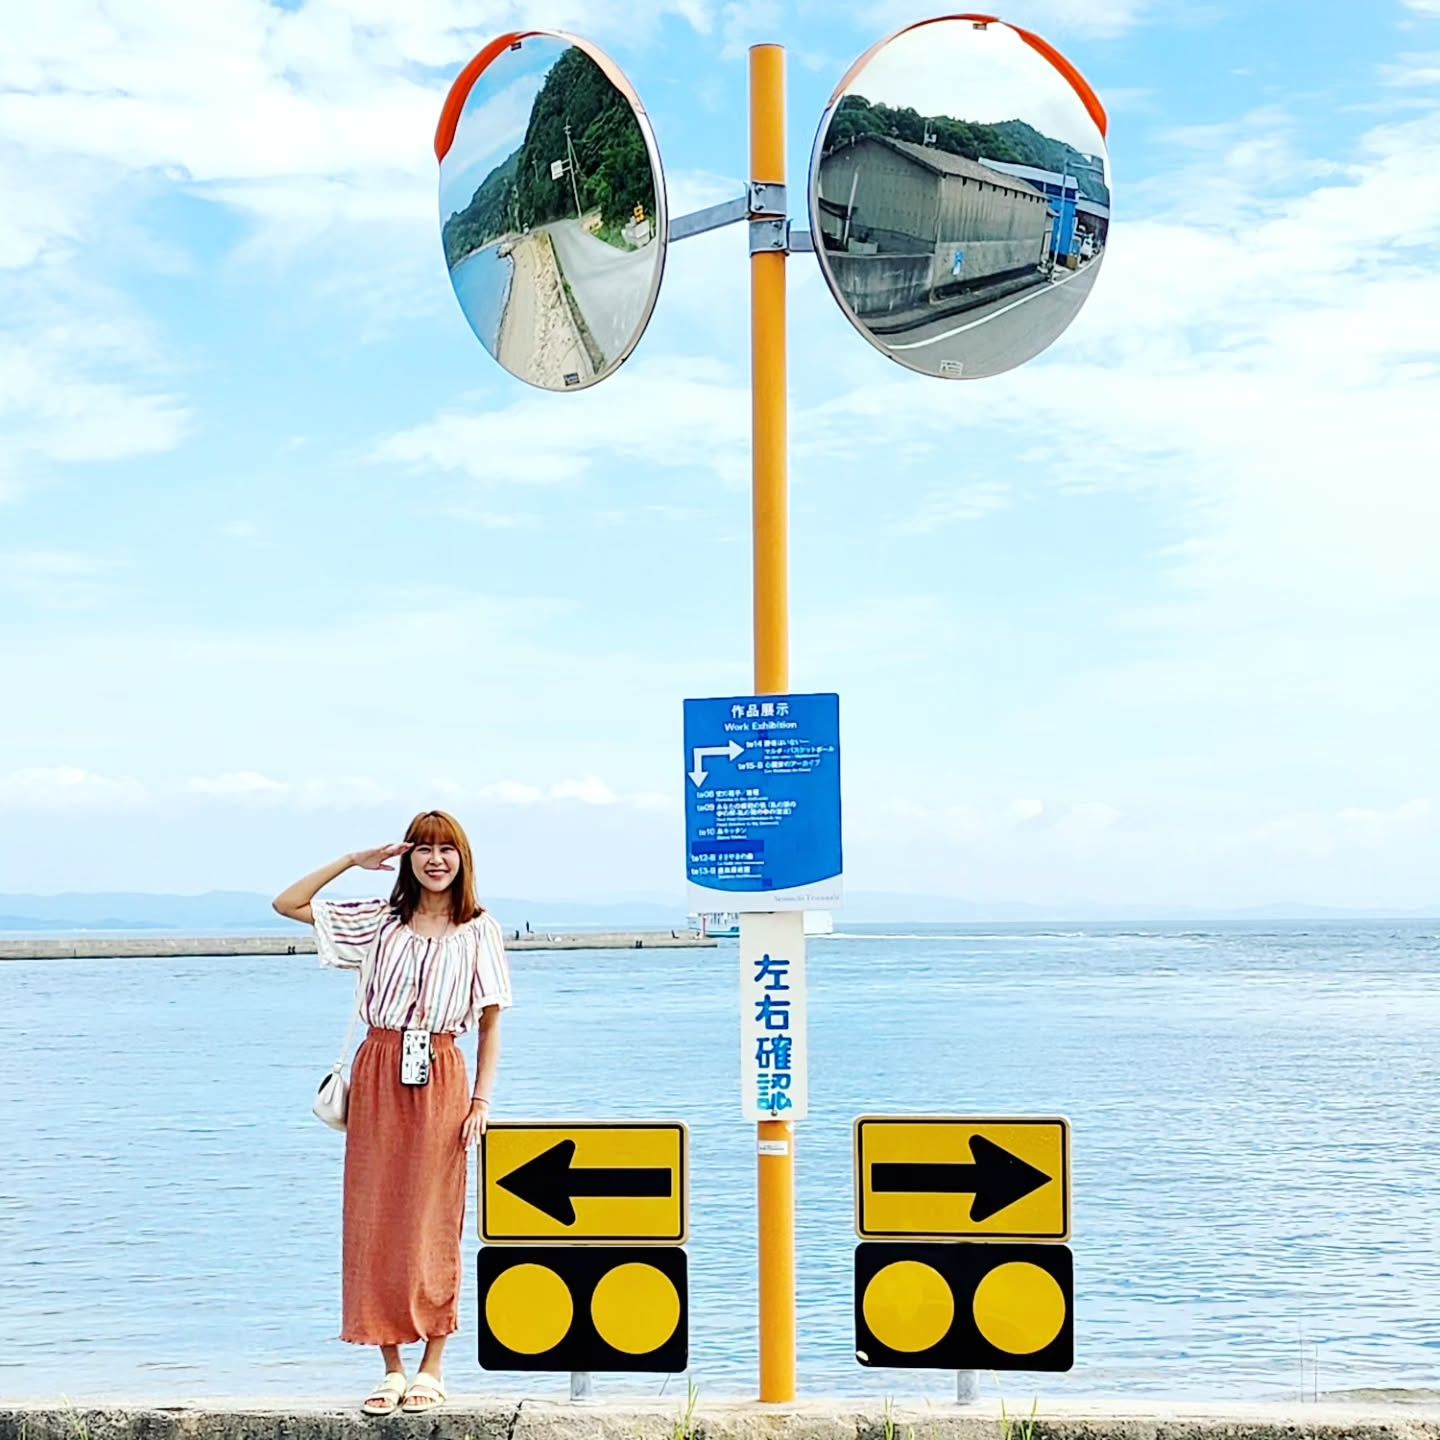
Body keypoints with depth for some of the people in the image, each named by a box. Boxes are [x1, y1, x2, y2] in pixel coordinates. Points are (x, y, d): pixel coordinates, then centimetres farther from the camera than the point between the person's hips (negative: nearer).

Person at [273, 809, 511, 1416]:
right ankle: (393, 1370, 8)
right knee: (374, 1221, 1)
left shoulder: (480, 930, 5)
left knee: (432, 1224, 0)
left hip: (440, 1080, -2)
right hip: (378, 1076, 2)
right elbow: (287, 903, 10)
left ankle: (431, 1369, 8)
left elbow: (491, 1023, 4)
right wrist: (355, 861, 5)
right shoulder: (380, 921, 10)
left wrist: (481, 1100, -4)